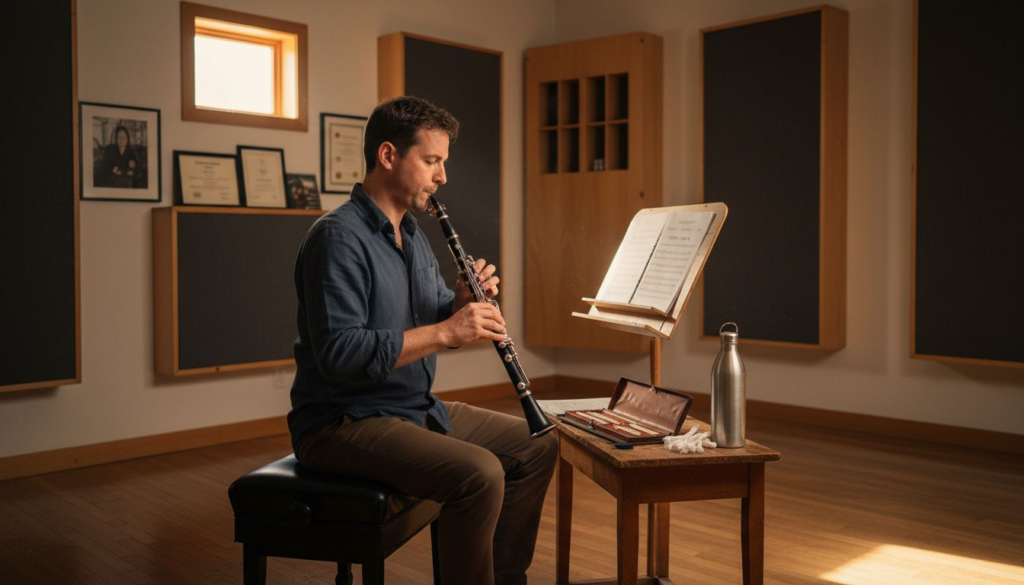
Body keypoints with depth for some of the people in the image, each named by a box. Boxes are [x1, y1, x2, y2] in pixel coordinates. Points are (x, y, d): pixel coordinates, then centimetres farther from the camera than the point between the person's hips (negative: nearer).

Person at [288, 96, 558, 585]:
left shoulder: (411, 232, 12)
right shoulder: (338, 236, -19)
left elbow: (434, 318, 18)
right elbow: (338, 352, -28)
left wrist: (464, 302, -5)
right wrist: (445, 332, -27)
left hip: (419, 409, 10)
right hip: (345, 422, -9)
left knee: (537, 445, 10)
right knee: (480, 474, -29)